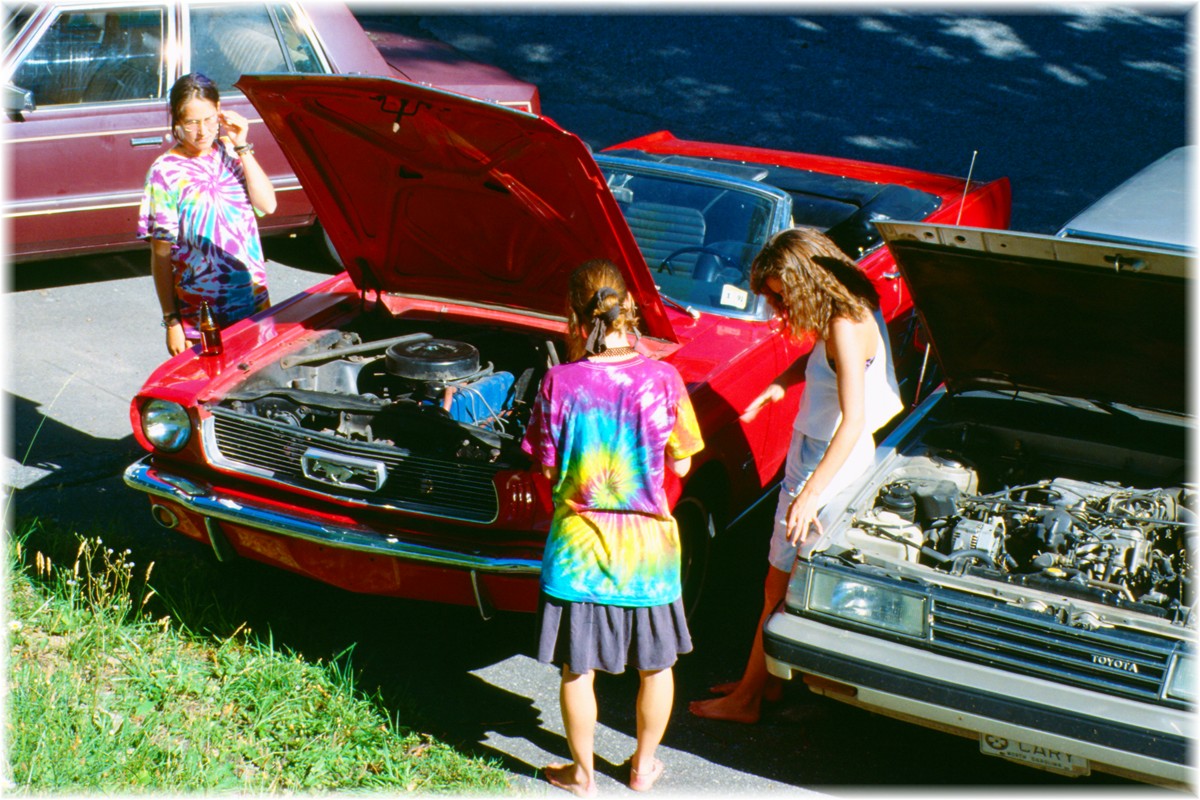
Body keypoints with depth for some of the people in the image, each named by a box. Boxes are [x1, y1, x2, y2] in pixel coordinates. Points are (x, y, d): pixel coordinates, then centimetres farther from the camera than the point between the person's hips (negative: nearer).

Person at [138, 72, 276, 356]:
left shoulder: (230, 153, 5)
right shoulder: (165, 172, -7)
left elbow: (268, 205, -6)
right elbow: (161, 255, -7)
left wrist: (242, 148, -10)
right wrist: (171, 322, -10)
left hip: (255, 304, 4)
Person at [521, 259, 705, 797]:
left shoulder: (560, 383, -14)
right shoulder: (661, 379, -12)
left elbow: (549, 468, -2)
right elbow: (680, 465, -3)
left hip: (579, 545, -1)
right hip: (647, 546, 1)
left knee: (577, 669, 16)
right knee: (655, 663, 21)